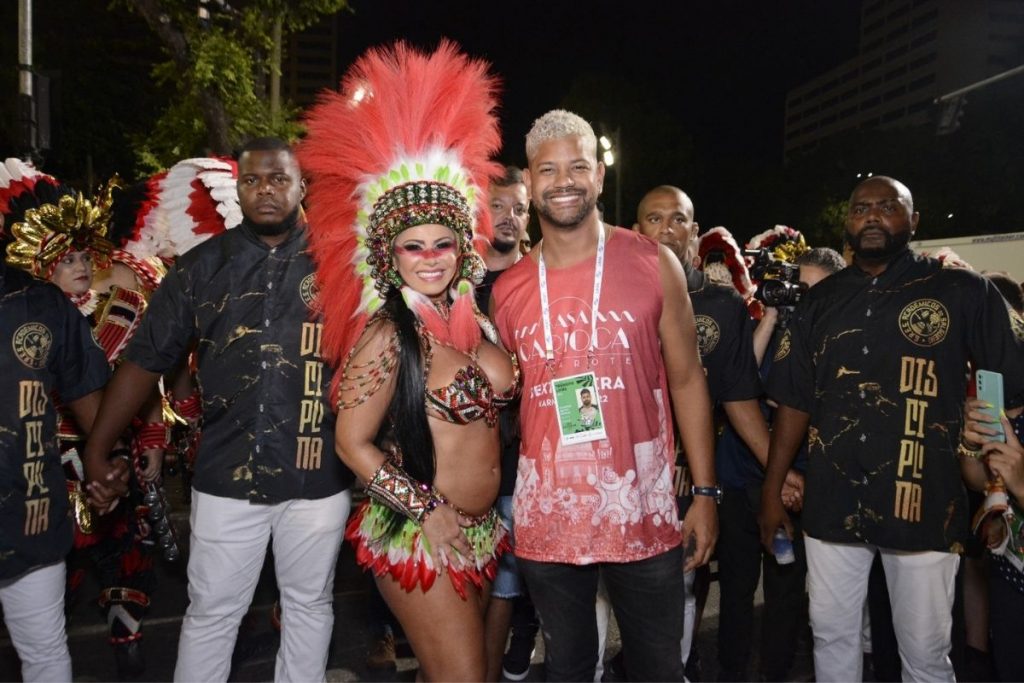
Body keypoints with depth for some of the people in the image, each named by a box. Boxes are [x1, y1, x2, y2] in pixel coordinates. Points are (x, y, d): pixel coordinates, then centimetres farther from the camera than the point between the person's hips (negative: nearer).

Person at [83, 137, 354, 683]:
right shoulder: (201, 267, 2)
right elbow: (146, 358, 4)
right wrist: (97, 447, -1)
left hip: (318, 475, 0)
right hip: (226, 474, 1)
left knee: (309, 604, 16)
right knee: (211, 611, 13)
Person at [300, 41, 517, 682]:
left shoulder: (474, 320, 2)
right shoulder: (387, 335, -16)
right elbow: (352, 443, -14)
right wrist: (426, 510, -14)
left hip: (481, 529, 7)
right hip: (417, 537, -6)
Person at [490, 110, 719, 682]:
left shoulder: (654, 265, -3)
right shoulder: (507, 290, 3)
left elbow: (686, 380, 1)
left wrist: (706, 492, -3)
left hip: (642, 511, -2)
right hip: (545, 516, 2)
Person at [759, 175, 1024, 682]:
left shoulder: (961, 292, -2)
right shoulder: (821, 299, 7)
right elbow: (794, 398, 8)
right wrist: (771, 491, 7)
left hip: (922, 505, -3)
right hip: (831, 502, 3)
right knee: (832, 637, 15)